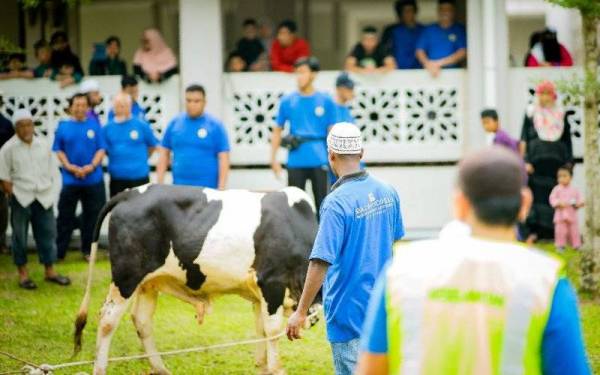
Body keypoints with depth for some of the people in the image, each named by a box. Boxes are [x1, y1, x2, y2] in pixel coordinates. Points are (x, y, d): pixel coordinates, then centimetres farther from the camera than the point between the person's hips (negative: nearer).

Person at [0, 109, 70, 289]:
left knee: (47, 233, 6)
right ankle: (23, 274, 12)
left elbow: (52, 172, 12)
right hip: (20, 198, -3)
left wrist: (49, 190, 4)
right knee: (20, 236, 3)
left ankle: (50, 271, 17)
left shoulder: (43, 145, 5)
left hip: (43, 198, 3)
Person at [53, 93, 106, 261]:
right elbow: (58, 150, 3)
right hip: (70, 180, -1)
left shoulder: (94, 125, 2)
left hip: (93, 179, 1)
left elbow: (101, 149, 1)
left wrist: (92, 166, -14)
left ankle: (88, 250, 18)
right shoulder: (63, 126, 2)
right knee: (65, 216, 2)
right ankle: (59, 251, 7)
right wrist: (69, 166, -11)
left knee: (92, 215, 6)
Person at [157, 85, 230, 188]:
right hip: (179, 187, 3)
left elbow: (223, 158, -3)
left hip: (207, 188, -3)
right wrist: (160, 184, 6)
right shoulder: (174, 123, 8)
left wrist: (221, 189, -9)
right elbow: (164, 153, 12)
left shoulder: (215, 125, -1)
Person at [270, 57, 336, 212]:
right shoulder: (287, 101, 4)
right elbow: (277, 131, 9)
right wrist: (273, 158, 3)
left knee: (322, 204, 4)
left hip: (319, 161, -1)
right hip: (296, 162, 1)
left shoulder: (326, 101, 2)